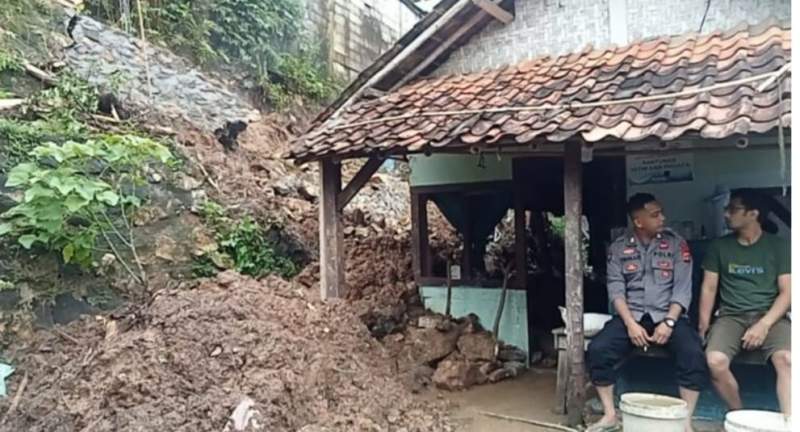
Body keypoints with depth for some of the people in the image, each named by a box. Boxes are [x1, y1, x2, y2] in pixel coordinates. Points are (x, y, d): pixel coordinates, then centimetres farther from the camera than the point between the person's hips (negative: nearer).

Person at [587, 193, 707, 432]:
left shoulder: (677, 244, 3)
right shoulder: (618, 248, 5)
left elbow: (683, 288, -3)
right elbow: (615, 288, -2)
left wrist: (669, 322, -17)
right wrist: (630, 323, -17)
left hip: (668, 315, 0)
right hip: (631, 315, 1)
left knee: (694, 355, -29)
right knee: (598, 349, -23)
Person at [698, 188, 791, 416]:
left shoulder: (778, 245, 5)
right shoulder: (719, 246, 10)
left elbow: (787, 291, 0)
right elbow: (709, 288, 8)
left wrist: (764, 325, -15)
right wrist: (703, 326, -5)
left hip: (770, 316, -1)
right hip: (731, 316, 1)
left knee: (786, 359, -33)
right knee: (715, 360, -27)